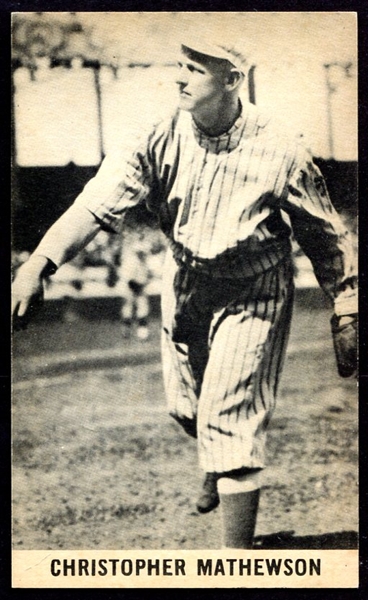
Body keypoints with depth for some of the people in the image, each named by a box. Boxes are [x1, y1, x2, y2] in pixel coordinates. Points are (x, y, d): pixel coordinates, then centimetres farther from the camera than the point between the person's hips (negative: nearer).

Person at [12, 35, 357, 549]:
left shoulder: (278, 155, -22)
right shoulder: (167, 138, -14)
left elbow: (326, 238, -10)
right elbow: (104, 198, -24)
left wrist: (345, 320, -6)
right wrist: (38, 265, -35)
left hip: (251, 295, -5)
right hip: (184, 286, 5)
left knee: (229, 414, -11)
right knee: (187, 406, 19)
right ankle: (218, 471, 55)